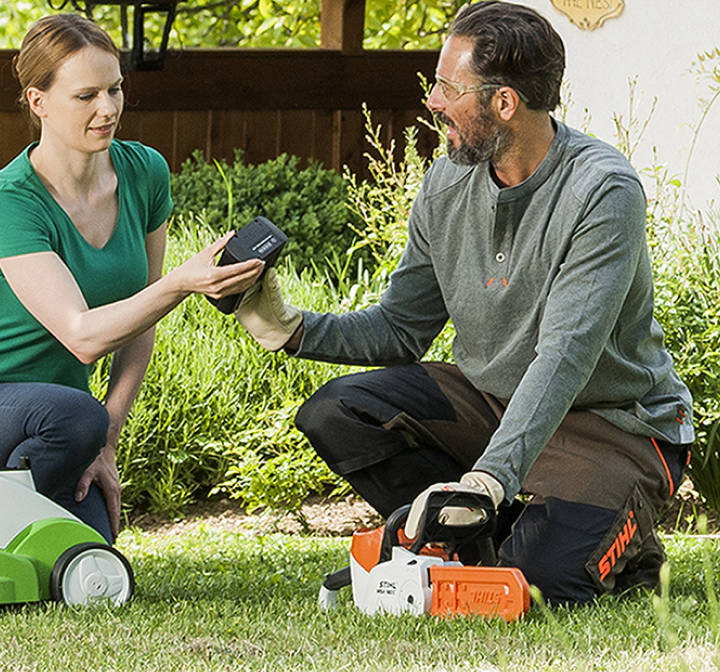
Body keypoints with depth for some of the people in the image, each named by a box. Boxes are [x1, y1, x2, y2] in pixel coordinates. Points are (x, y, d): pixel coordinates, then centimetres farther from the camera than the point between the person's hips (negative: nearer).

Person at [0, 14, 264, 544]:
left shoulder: (144, 173, -2)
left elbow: (140, 321, 6)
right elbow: (83, 336, -31)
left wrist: (106, 442, 0)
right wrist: (183, 283, -44)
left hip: (59, 402, 6)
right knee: (75, 416, -38)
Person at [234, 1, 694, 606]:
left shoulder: (605, 192, -24)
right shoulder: (448, 184, -2)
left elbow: (565, 357, -33)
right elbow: (401, 329, 7)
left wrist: (488, 479, -43)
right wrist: (290, 330, -9)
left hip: (616, 424, -6)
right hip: (490, 399, 6)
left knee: (543, 571, -29)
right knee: (337, 414, -13)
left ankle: (622, 537, 5)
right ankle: (487, 538, -4)